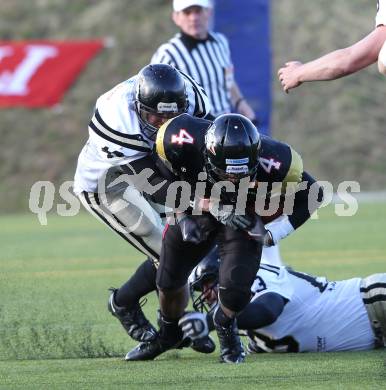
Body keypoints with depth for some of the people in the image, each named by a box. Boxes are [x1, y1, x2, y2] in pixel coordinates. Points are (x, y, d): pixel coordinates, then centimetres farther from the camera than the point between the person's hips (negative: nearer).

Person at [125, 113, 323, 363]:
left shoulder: (271, 162, -41)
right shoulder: (181, 142, -38)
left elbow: (311, 195, -21)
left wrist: (271, 234, -25)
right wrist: (182, 216, -15)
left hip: (244, 220, -2)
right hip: (196, 209, 2)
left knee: (235, 286, -21)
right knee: (169, 281, 12)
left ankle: (226, 326, 17)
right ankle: (168, 334, 47)